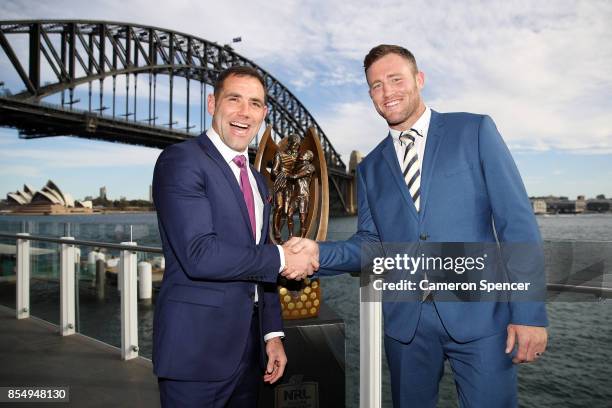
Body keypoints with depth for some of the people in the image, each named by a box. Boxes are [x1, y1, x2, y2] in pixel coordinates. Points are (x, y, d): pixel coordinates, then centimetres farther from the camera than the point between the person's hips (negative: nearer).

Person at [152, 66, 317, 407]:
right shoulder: (181, 160, -12)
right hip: (197, 350, -7)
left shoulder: (257, 181, 13)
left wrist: (272, 333, 10)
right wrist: (282, 258, -14)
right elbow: (200, 254, -24)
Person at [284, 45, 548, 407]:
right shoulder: (370, 168, 11)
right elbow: (370, 242, 8)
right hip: (405, 321, 3)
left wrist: (530, 313, -9)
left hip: (479, 315, -2)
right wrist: (318, 252, -11)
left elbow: (517, 222, -4)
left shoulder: (474, 131, 1)